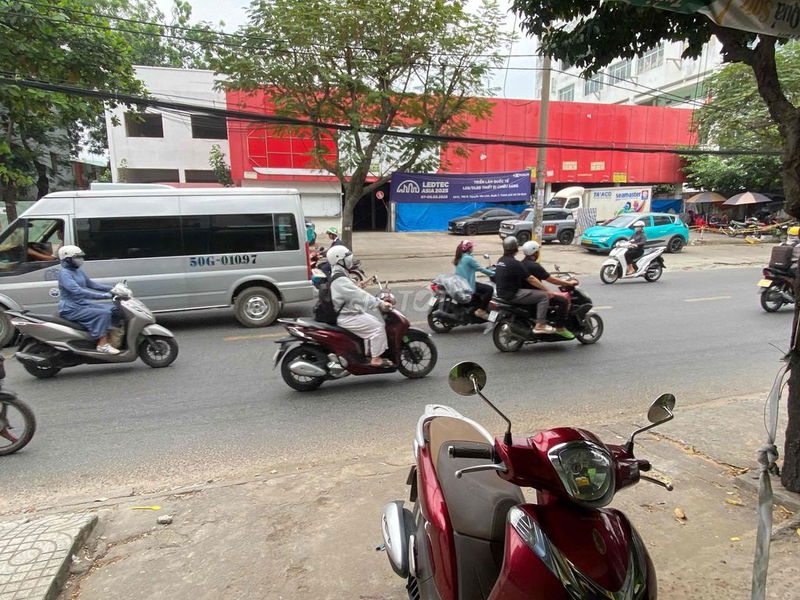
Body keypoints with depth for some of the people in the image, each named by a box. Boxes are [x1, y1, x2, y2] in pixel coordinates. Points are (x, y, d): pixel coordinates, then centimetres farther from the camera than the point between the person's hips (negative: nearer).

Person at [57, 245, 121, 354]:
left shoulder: (78, 271, 13)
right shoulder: (64, 273, -15)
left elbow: (91, 284, 20)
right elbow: (77, 291, -28)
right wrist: (102, 295, -35)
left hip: (83, 304, 9)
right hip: (71, 309, -9)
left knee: (112, 309, -2)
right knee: (103, 314, -24)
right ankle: (102, 344, -24)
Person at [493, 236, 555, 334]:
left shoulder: (501, 260, 9)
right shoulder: (514, 263, -19)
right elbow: (530, 279, -16)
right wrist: (547, 290, -8)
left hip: (502, 292, 10)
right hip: (512, 295, -10)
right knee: (544, 296, -8)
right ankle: (539, 325, -11)